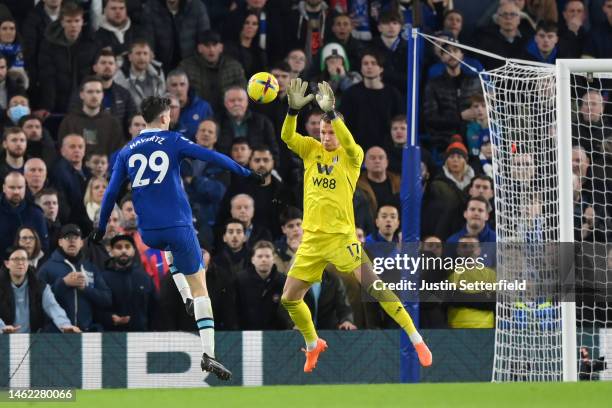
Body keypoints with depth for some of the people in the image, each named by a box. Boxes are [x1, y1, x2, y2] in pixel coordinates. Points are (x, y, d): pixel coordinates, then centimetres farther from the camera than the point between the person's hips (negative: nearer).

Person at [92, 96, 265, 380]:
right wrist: (246, 173, 4)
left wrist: (101, 227, 20)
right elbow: (212, 157, -4)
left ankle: (186, 298, 24)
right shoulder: (172, 141, 0)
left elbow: (111, 192, 9)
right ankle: (208, 354, -9)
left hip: (148, 232, 4)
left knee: (170, 248, 41)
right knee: (199, 285, 2)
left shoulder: (126, 152, 10)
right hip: (178, 226, -4)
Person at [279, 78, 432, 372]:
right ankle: (314, 345, 31)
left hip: (341, 236, -4)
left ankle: (416, 340, -10)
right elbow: (287, 137, -8)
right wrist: (294, 109, -25)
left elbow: (349, 143, -24)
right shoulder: (311, 150, 8)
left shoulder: (351, 156, -2)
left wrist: (330, 111, -36)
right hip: (311, 238, 4)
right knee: (289, 299, 5)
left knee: (375, 286, -17)